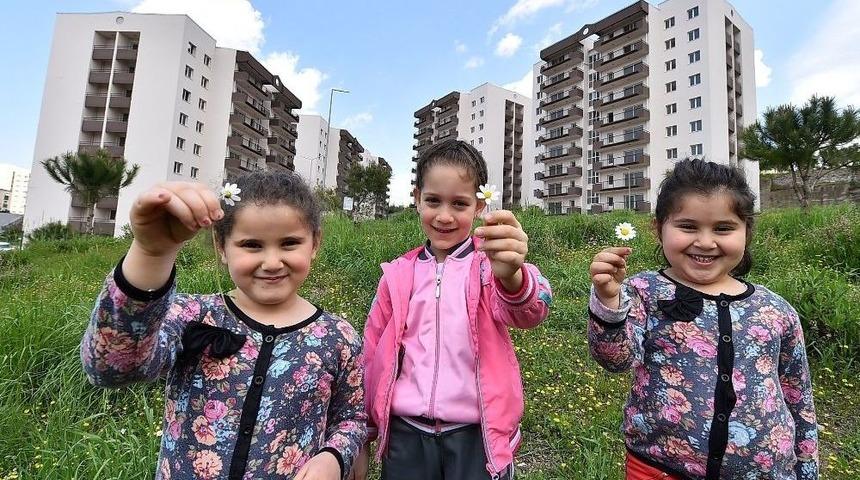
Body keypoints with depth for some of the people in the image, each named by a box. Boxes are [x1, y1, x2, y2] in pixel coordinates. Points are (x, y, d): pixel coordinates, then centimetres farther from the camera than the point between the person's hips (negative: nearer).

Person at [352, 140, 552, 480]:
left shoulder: (489, 263, -7)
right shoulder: (398, 274, 1)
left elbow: (526, 311, -27)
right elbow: (372, 356, 6)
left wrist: (511, 276, -49)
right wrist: (362, 438, 10)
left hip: (477, 437, -2)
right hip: (406, 435, 2)